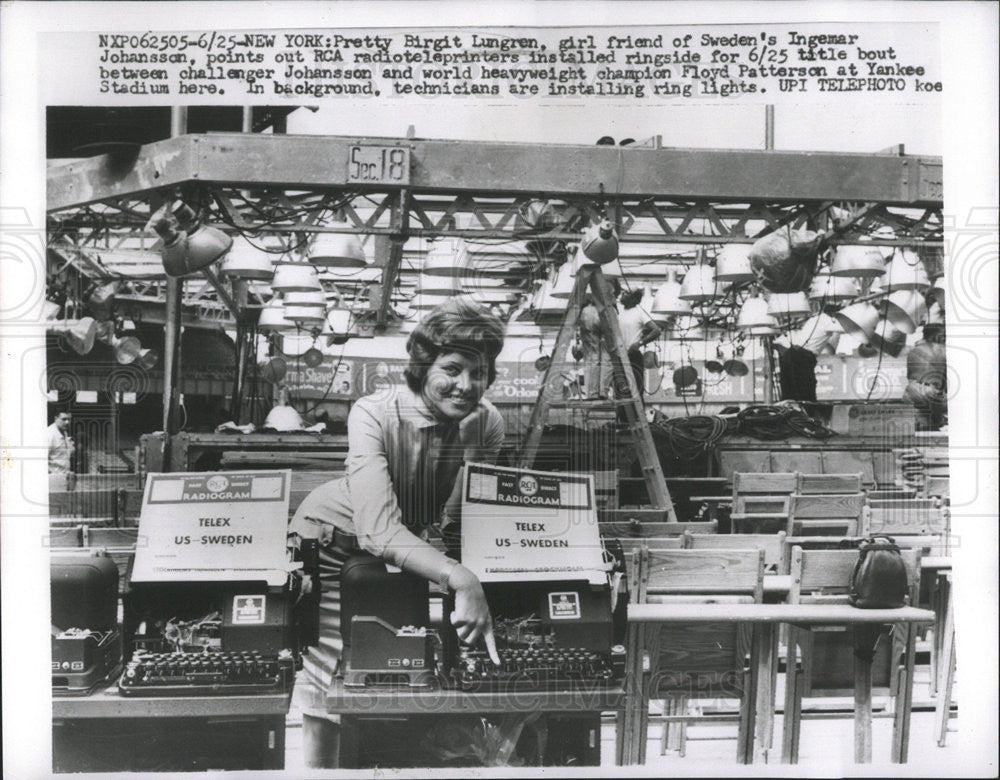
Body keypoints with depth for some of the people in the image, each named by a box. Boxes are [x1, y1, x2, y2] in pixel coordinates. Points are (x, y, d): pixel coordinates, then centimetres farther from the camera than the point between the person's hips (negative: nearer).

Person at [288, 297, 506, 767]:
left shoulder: (486, 424, -19)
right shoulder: (374, 415, -31)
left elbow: (454, 524, -17)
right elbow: (379, 530, -43)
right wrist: (461, 580, -54)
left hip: (416, 547, 4)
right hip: (336, 538, -3)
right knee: (328, 687, -6)